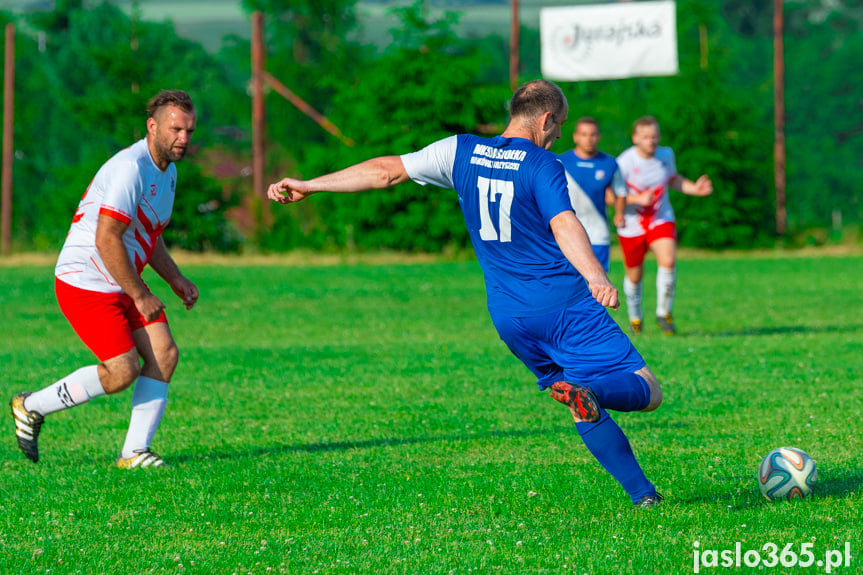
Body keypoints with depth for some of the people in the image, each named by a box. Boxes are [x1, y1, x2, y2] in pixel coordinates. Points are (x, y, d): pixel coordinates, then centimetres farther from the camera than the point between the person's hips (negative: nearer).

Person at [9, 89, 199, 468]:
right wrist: (140, 296, -20)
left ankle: (134, 451, -2)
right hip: (85, 281, -10)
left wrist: (175, 280, 13)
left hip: (121, 283, 10)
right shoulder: (130, 168, -22)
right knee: (122, 372, -13)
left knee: (163, 354, -5)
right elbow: (106, 239, -26)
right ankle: (31, 408, 6)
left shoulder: (166, 170, 11)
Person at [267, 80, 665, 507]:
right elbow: (563, 225, -24)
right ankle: (587, 392, -38)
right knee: (646, 392, -7)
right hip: (565, 304, -5)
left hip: (508, 317, 6)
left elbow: (386, 171, 10)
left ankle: (640, 491, 7)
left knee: (588, 413, 19)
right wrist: (596, 279, -38)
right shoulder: (542, 166, -7)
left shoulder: (462, 152, 8)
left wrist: (308, 186, 18)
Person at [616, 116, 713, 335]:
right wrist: (638, 199, -30)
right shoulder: (624, 162, -19)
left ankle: (664, 314, -7)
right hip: (632, 225, -2)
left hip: (661, 220, 2)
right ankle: (635, 317, 40)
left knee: (668, 261, -24)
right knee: (634, 276, 10)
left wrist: (695, 188, -1)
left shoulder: (666, 154, -3)